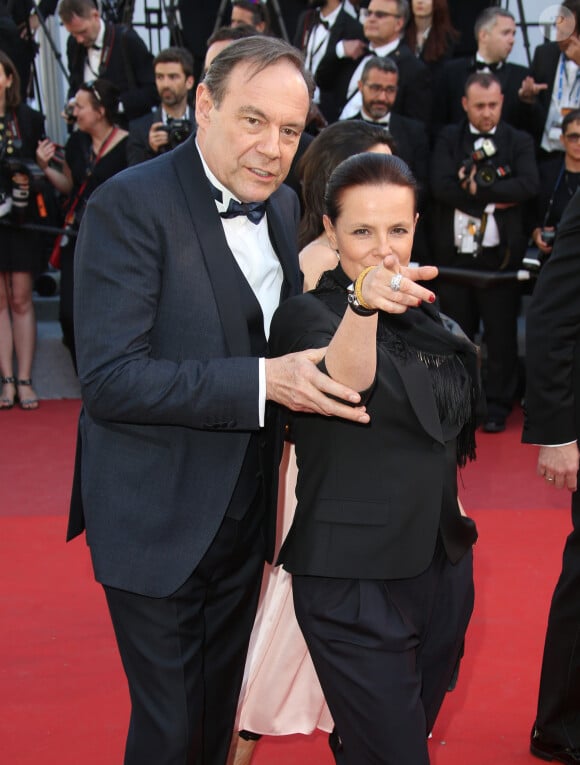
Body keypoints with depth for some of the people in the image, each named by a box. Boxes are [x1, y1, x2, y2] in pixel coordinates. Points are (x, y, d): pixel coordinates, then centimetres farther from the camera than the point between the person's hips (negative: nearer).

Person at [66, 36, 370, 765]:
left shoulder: (282, 205, 4)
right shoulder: (130, 205, -19)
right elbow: (108, 378, -26)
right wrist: (261, 382, -31)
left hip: (246, 509, 7)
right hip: (159, 518, -7)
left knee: (223, 705, 22)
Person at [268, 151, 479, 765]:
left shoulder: (427, 315, 9)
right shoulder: (308, 312, -12)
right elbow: (344, 380, -36)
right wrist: (362, 305, -54)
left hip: (443, 569, 7)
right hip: (355, 582, -7)